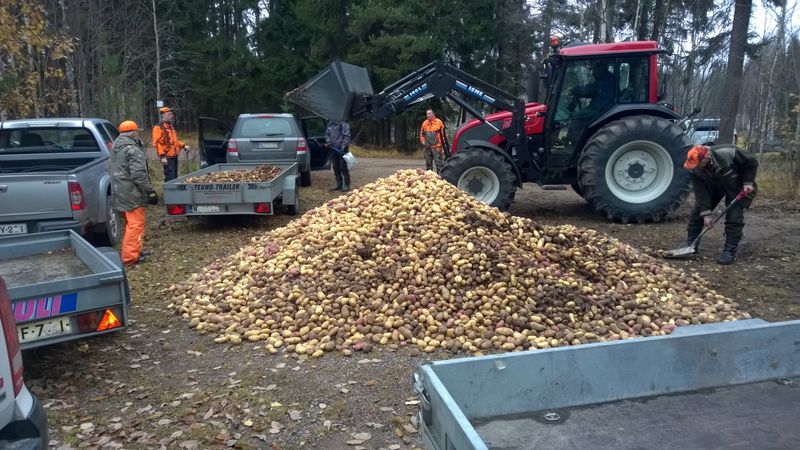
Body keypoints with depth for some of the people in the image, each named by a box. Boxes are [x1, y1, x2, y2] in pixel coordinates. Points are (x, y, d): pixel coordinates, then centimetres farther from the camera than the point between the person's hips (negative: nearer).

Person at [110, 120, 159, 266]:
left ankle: (133, 250, 30)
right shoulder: (132, 149, -18)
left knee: (130, 223, 20)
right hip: (131, 194, -10)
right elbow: (139, 175, -22)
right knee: (136, 224, -5)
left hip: (120, 193, 10)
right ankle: (130, 257, -4)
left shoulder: (116, 147, 14)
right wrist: (150, 192, -18)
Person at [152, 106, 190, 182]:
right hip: (167, 157, -9)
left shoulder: (171, 126, 18)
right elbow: (156, 143, -16)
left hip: (174, 156, 9)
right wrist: (162, 156, -22)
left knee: (175, 177, 13)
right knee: (170, 178, -12)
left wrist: (184, 146, 17)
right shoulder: (158, 127, -10)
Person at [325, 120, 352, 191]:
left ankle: (346, 185, 0)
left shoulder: (343, 124, -8)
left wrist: (343, 147, -20)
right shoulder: (330, 124, 13)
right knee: (335, 167, 11)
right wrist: (328, 142, 2)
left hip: (342, 149, -7)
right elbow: (327, 134, 22)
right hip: (333, 148, 7)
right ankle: (339, 185, 20)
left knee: (343, 168, -6)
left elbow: (347, 136, -13)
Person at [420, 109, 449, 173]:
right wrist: (423, 141, 7)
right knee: (428, 163, 13)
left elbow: (443, 134, -3)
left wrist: (444, 146, -5)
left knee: (438, 162, -10)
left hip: (436, 147, -5)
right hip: (427, 147, 5)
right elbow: (421, 134, 23)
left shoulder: (438, 122, -4)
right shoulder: (424, 123, 10)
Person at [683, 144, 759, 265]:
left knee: (734, 218, -14)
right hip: (713, 187, 3)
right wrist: (706, 213, -29)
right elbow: (701, 192, -25)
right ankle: (690, 244, 8)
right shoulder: (695, 170, -26)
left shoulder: (728, 154, -37)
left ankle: (729, 252, -9)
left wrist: (748, 182, -25)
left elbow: (752, 162, -20)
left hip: (736, 186, -3)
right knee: (697, 212, -3)